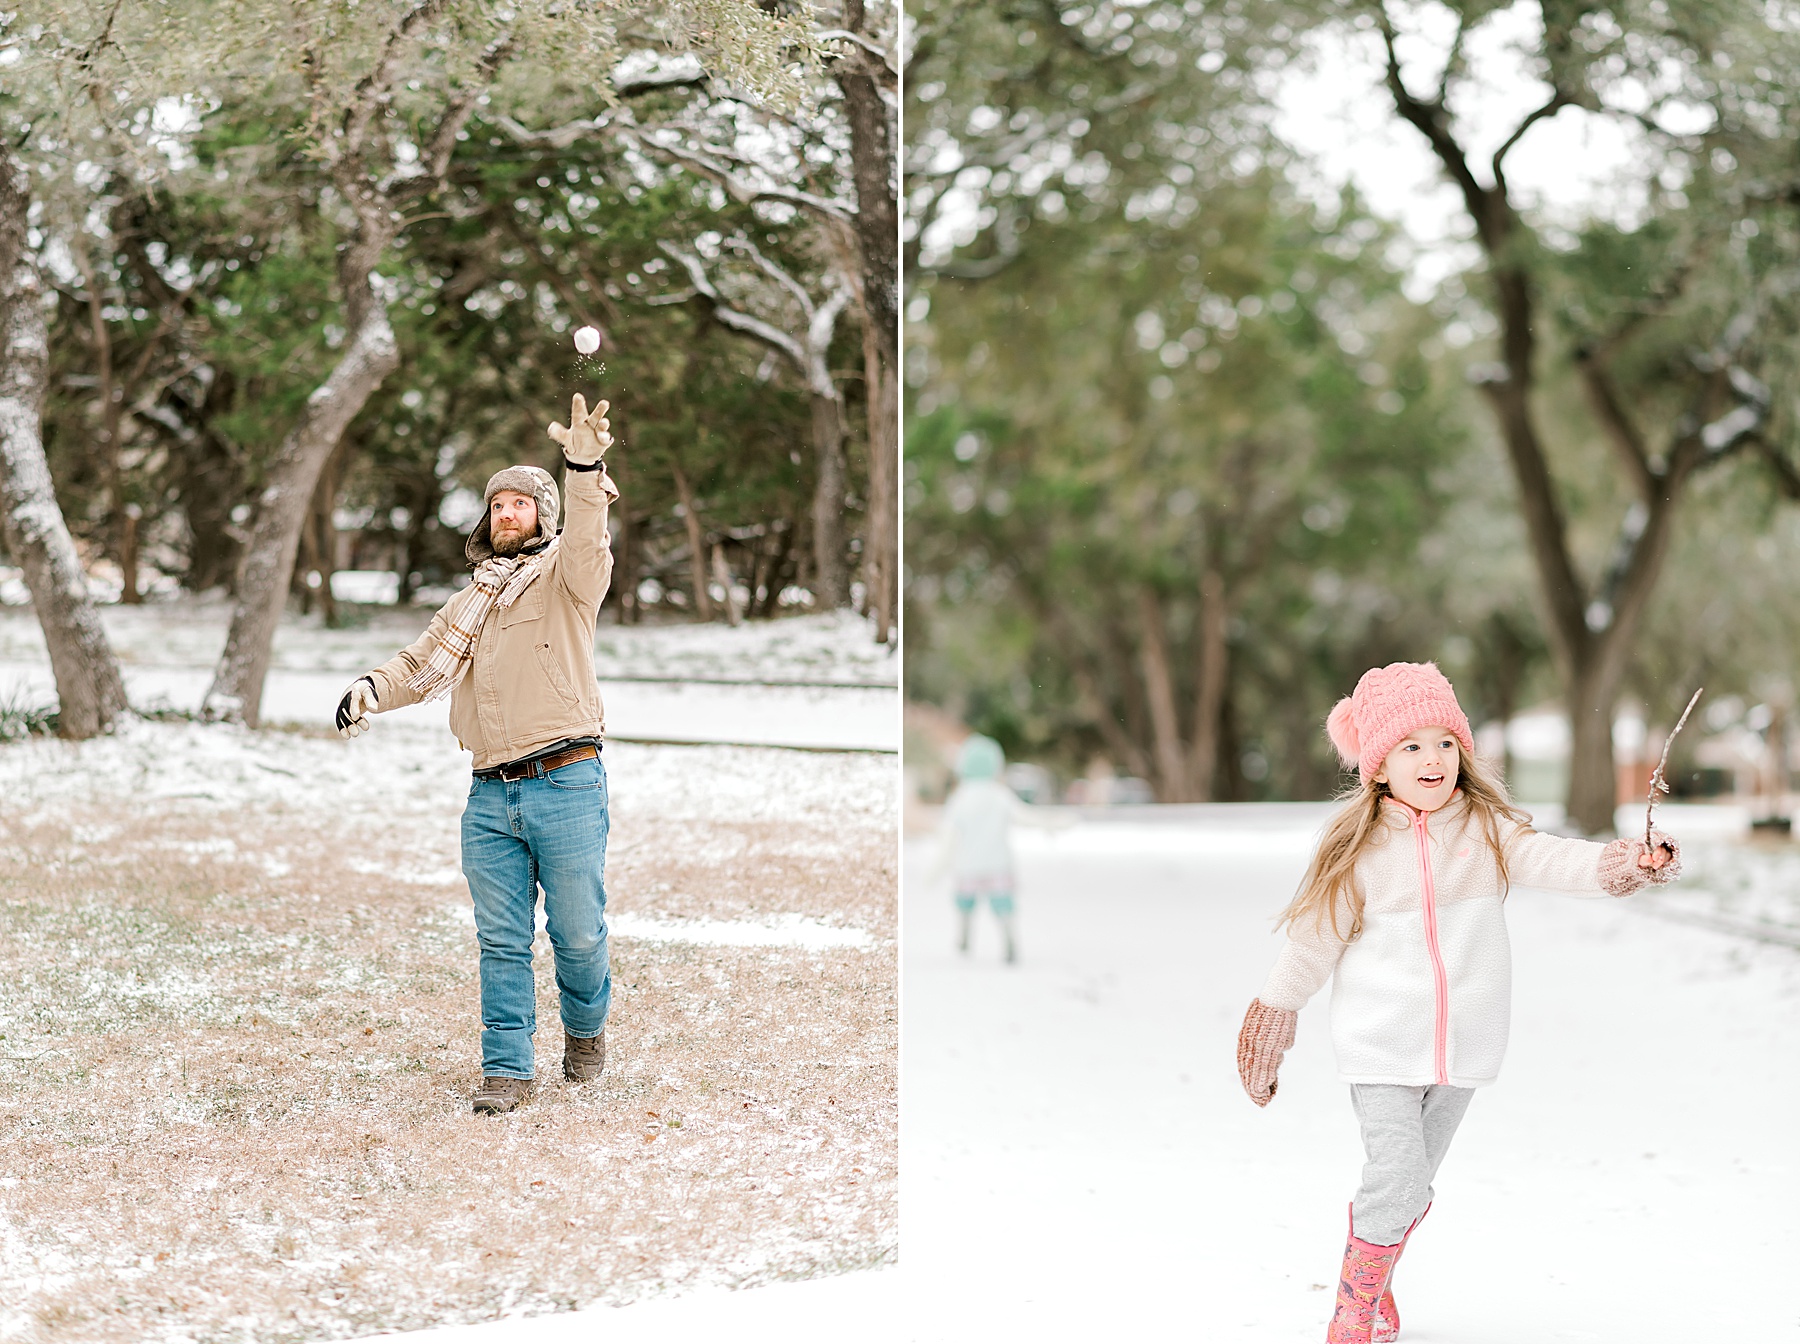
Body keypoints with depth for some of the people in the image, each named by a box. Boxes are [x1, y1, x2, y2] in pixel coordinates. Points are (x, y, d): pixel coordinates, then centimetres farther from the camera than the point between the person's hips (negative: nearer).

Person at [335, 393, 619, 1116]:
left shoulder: (563, 575, 4)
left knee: (577, 932, 2)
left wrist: (585, 472, -38)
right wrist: (371, 689, -1)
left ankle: (586, 1029, 28)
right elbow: (421, 663, 22)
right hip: (491, 793, 5)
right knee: (501, 939, 4)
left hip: (566, 784, -5)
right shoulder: (471, 601, 22)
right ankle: (508, 1068, 9)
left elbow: (586, 542, -17)